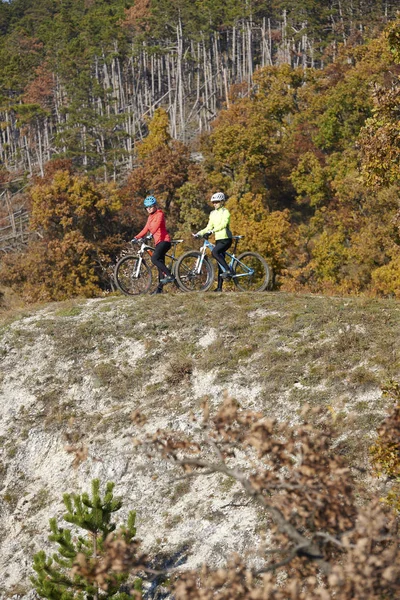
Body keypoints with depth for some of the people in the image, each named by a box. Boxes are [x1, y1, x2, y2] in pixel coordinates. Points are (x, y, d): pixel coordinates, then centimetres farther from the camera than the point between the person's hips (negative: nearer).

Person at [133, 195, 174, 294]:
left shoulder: (159, 214, -6)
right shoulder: (150, 217, 20)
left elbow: (156, 225, -23)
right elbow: (146, 229, 18)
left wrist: (150, 234, -38)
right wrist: (136, 237, 7)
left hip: (164, 240, -8)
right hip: (158, 242, 8)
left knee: (154, 258, -25)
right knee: (160, 264, 6)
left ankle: (169, 276, -24)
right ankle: (159, 288, 5)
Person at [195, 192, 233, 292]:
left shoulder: (225, 212, -5)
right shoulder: (213, 213, 15)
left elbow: (223, 224, -20)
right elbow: (209, 227, 14)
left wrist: (212, 230, -32)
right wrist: (199, 233, -2)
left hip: (226, 239, -7)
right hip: (218, 239, 7)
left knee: (215, 252, -31)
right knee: (220, 265, 4)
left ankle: (228, 270, -26)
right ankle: (219, 287, 2)